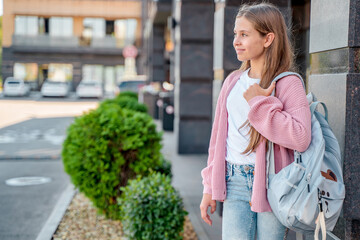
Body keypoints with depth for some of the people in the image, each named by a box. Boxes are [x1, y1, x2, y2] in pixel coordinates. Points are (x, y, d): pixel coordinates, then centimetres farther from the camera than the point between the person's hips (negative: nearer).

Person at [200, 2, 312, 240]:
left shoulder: (288, 84, -7)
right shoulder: (233, 81, 10)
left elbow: (301, 138, -21)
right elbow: (219, 137, 14)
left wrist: (259, 103, -18)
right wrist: (210, 188, 13)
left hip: (272, 184, -4)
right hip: (235, 183, 4)